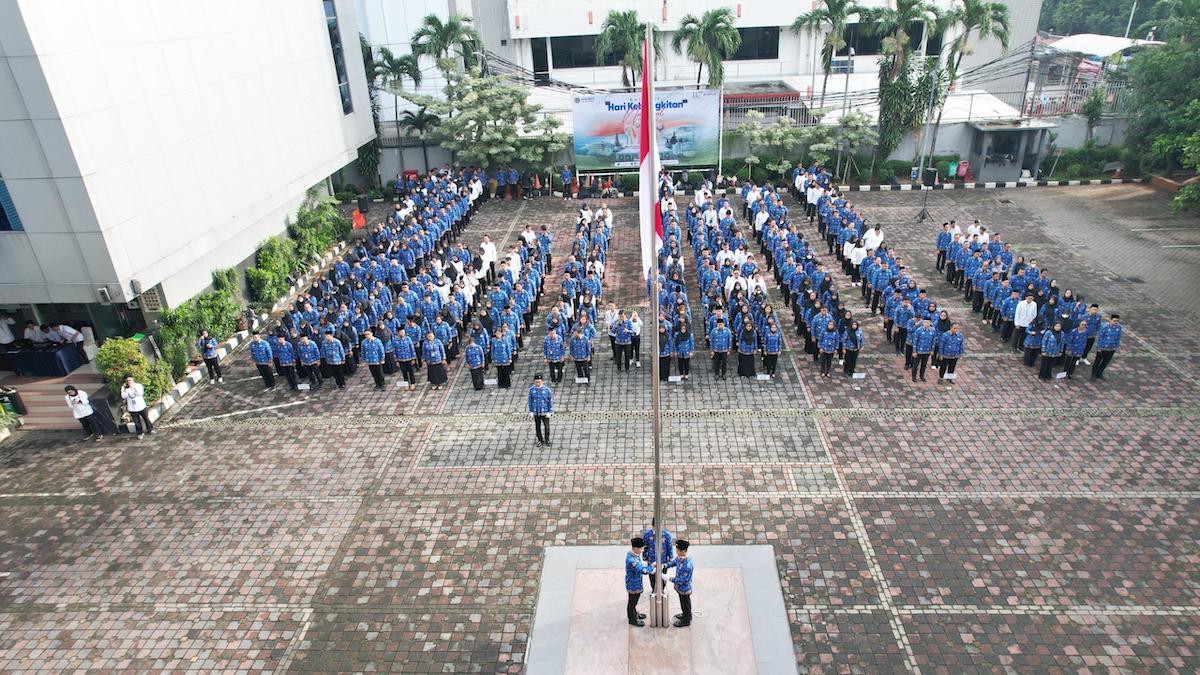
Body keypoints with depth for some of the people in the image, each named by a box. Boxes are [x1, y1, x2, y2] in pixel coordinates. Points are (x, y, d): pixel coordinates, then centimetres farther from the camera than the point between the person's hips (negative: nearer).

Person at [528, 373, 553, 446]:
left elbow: (550, 401, -4)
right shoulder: (531, 389, -6)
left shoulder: (547, 389, -12)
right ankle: (540, 440, 29)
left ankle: (547, 440, 25)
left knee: (546, 427, 3)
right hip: (536, 412, 2)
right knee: (537, 427, 12)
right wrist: (531, 411, 2)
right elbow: (530, 401, 2)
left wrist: (549, 412, -6)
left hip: (545, 412, -2)